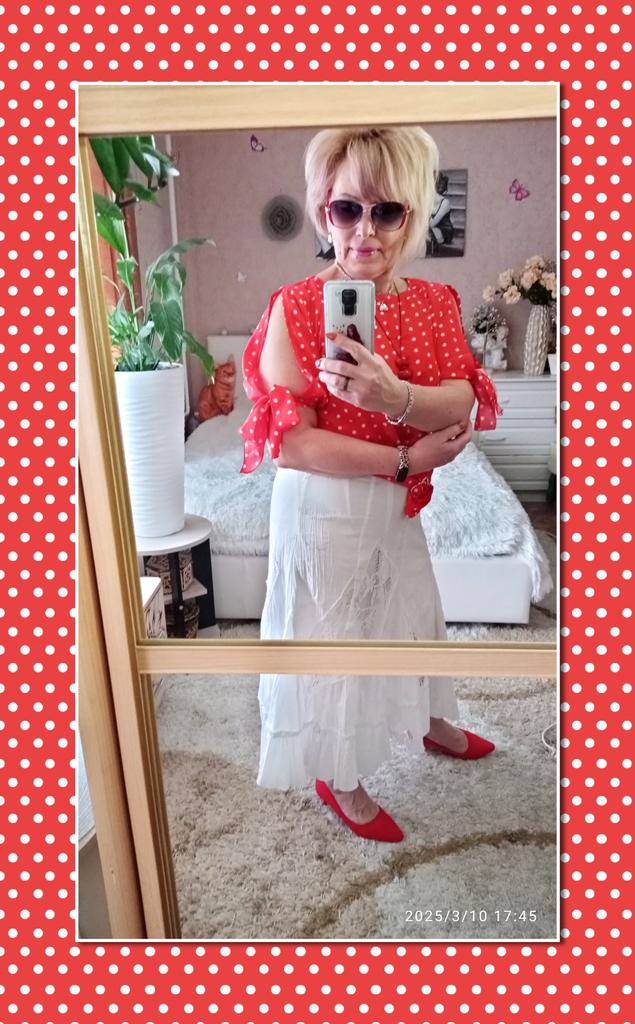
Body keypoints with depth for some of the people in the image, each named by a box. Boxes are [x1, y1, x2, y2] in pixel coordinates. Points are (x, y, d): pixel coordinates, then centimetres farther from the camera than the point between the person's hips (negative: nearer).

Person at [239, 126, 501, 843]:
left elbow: (461, 410, -13)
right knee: (329, 634, 10)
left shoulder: (435, 303, -1)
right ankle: (338, 778, 37)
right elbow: (291, 442, -21)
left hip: (398, 505, 6)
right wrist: (408, 460, -20)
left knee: (412, 613, 25)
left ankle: (427, 721, 56)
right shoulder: (293, 308, -16)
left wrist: (393, 396, -35)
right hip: (323, 508, -5)